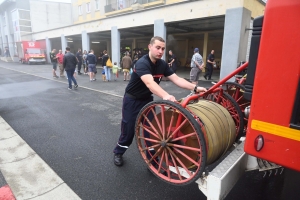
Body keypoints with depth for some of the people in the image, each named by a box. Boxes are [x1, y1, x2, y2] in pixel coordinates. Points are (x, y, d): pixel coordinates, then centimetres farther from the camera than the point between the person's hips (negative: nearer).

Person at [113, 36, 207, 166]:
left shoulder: (162, 64, -4)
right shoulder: (142, 63, -27)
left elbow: (177, 79, -10)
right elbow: (150, 83, -45)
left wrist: (195, 88, -23)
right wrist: (165, 96, -60)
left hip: (147, 99, 6)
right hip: (132, 100, -6)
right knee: (128, 129, 4)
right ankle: (118, 153, 29)